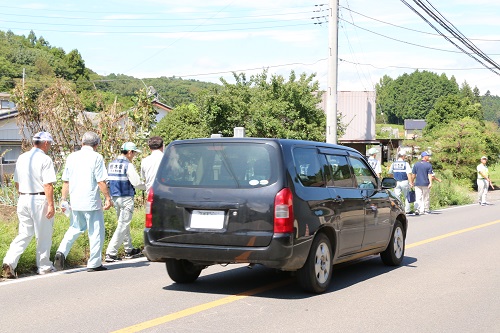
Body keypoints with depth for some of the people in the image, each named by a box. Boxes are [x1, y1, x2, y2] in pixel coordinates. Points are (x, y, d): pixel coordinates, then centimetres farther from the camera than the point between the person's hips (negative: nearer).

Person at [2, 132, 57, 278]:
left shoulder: (21, 158, 9)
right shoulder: (45, 160, -12)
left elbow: (17, 182, 16)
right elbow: (48, 185, -18)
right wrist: (51, 205, -16)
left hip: (23, 199, 6)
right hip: (40, 200, -6)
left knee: (24, 234, 10)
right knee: (44, 235, 8)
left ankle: (9, 262, -6)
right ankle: (44, 266, 17)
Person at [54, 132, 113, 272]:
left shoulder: (72, 157, 9)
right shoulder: (96, 157, -8)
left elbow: (65, 181, 11)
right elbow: (101, 181, -11)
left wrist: (63, 199, 17)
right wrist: (108, 198, -4)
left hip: (75, 201, 6)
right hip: (92, 201, -5)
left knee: (76, 228, 20)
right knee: (96, 232, 5)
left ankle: (61, 252, -1)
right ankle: (94, 264, 7)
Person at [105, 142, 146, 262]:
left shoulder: (111, 164, 10)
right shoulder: (128, 165, -14)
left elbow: (108, 181, 13)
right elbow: (137, 183, -17)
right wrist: (147, 186, 1)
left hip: (114, 197, 8)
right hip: (126, 198, -8)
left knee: (124, 224, 19)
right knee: (123, 226, -6)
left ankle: (129, 250, 28)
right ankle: (111, 253, -11)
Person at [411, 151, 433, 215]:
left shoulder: (416, 164, 5)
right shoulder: (429, 165, -4)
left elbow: (413, 175, 6)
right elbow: (430, 175, -11)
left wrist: (412, 182, 14)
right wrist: (430, 183, -15)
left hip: (418, 183, 2)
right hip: (426, 184, -2)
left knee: (418, 197, -1)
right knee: (426, 197, 11)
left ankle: (417, 209, -18)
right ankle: (426, 209, 18)